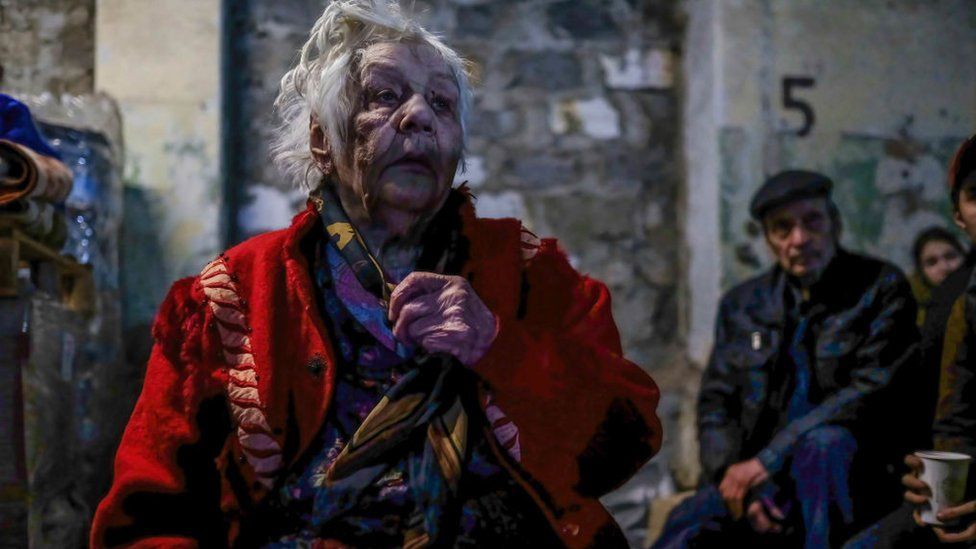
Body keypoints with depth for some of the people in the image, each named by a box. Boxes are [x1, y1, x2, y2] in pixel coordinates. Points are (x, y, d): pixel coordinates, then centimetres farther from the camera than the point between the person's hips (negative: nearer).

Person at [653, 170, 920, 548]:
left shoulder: (881, 288, 2)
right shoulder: (742, 305, 15)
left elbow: (871, 393, -9)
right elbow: (715, 406, 11)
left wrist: (768, 460, -15)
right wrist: (735, 474, -11)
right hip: (755, 482, 3)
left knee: (824, 441, -36)